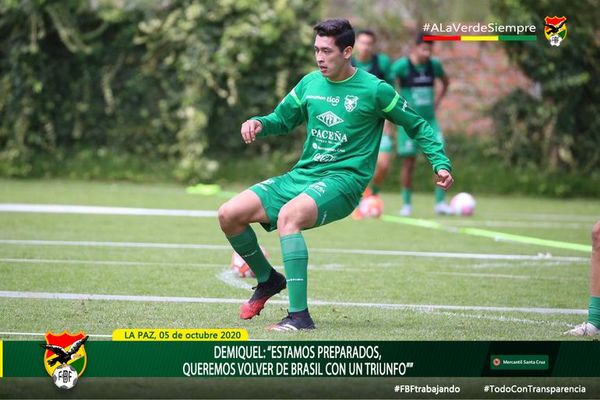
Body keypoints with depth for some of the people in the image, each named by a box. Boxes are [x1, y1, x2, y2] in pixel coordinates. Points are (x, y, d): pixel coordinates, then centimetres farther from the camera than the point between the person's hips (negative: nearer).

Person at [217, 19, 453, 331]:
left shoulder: (374, 90, -5)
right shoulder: (310, 83, 9)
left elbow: (418, 126, 6)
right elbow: (282, 119, 23)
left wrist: (440, 164, -6)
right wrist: (258, 124, 1)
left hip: (343, 180, -6)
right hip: (302, 174, 6)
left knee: (287, 216, -36)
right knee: (229, 215, -7)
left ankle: (299, 316, -37)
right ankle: (268, 279, 19)